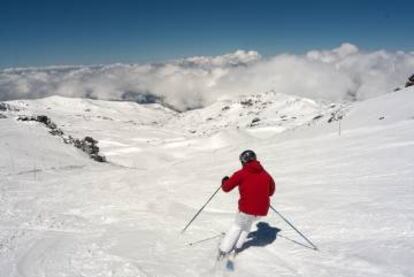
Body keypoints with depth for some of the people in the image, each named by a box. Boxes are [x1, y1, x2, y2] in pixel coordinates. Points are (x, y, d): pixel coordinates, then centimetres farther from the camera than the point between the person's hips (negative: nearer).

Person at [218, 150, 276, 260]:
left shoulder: (241, 174, -5)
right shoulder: (265, 174, 7)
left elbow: (226, 188, 0)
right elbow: (271, 191, 21)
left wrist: (224, 181, 21)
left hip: (246, 209, -3)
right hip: (262, 210, 3)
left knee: (237, 225, 24)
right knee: (248, 222, 33)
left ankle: (223, 250, 21)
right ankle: (237, 246, 29)